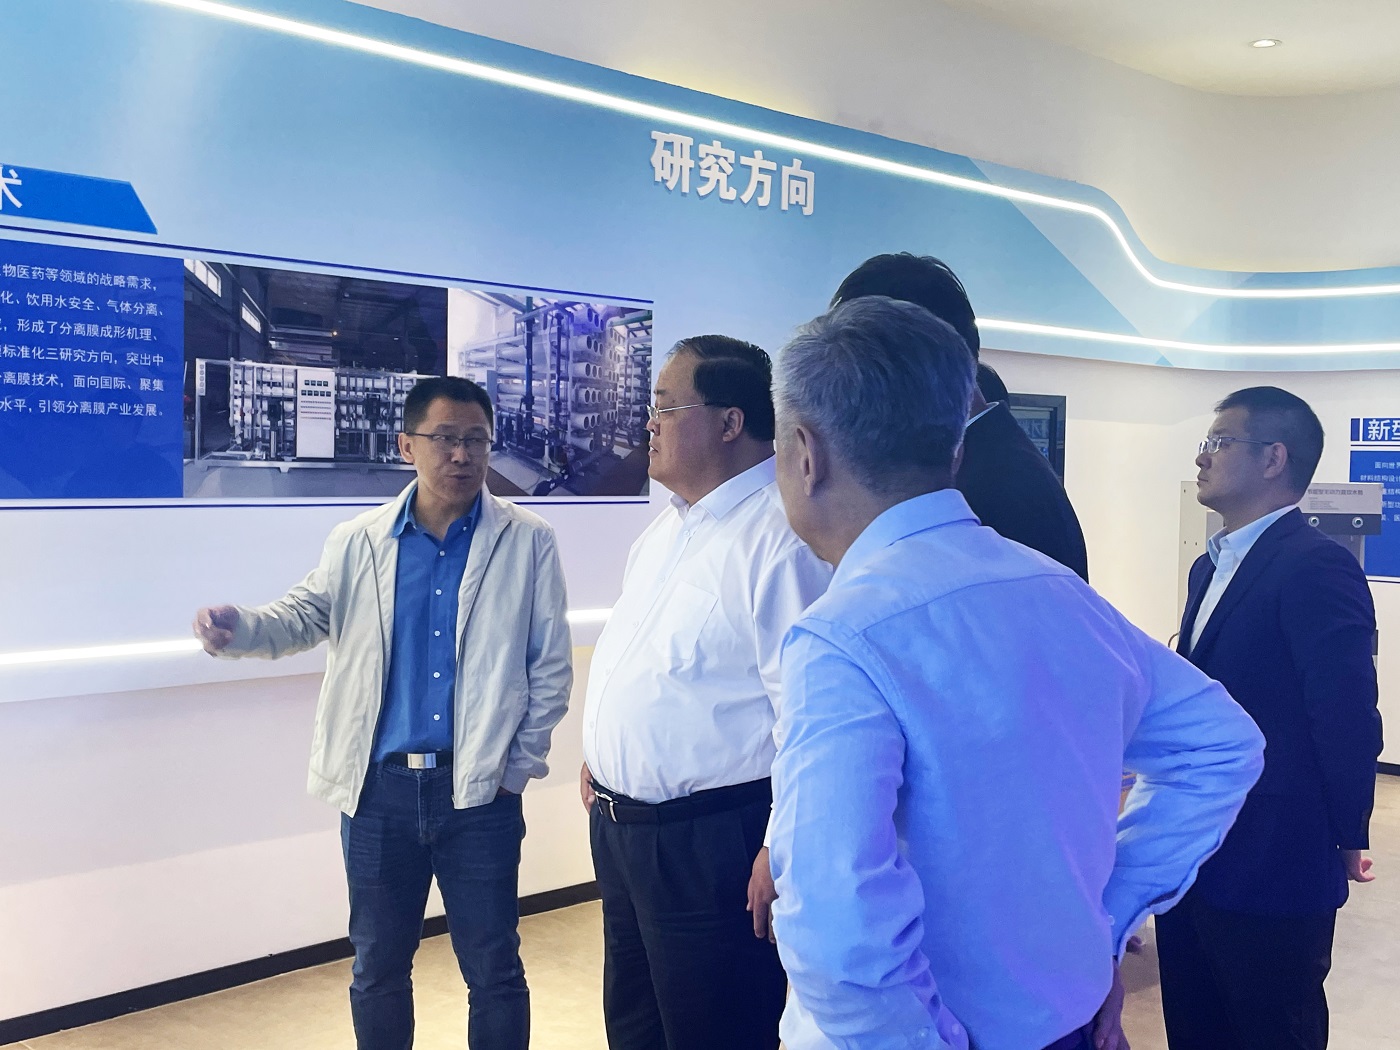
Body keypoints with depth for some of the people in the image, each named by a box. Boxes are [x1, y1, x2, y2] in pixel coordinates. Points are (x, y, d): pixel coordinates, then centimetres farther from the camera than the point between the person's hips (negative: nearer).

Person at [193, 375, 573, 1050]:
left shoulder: (528, 543, -1)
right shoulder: (357, 543, 5)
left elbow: (550, 667, 0)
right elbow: (305, 616, 3)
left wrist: (520, 764, -4)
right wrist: (237, 627, -18)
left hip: (479, 791, -2)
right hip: (379, 790, 2)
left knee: (493, 970, 8)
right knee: (377, 967, 16)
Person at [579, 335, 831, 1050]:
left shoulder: (780, 535, -21)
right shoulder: (670, 525, 10)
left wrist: (781, 851, -23)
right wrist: (599, 753, 23)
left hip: (711, 845, -9)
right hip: (619, 824, 9)